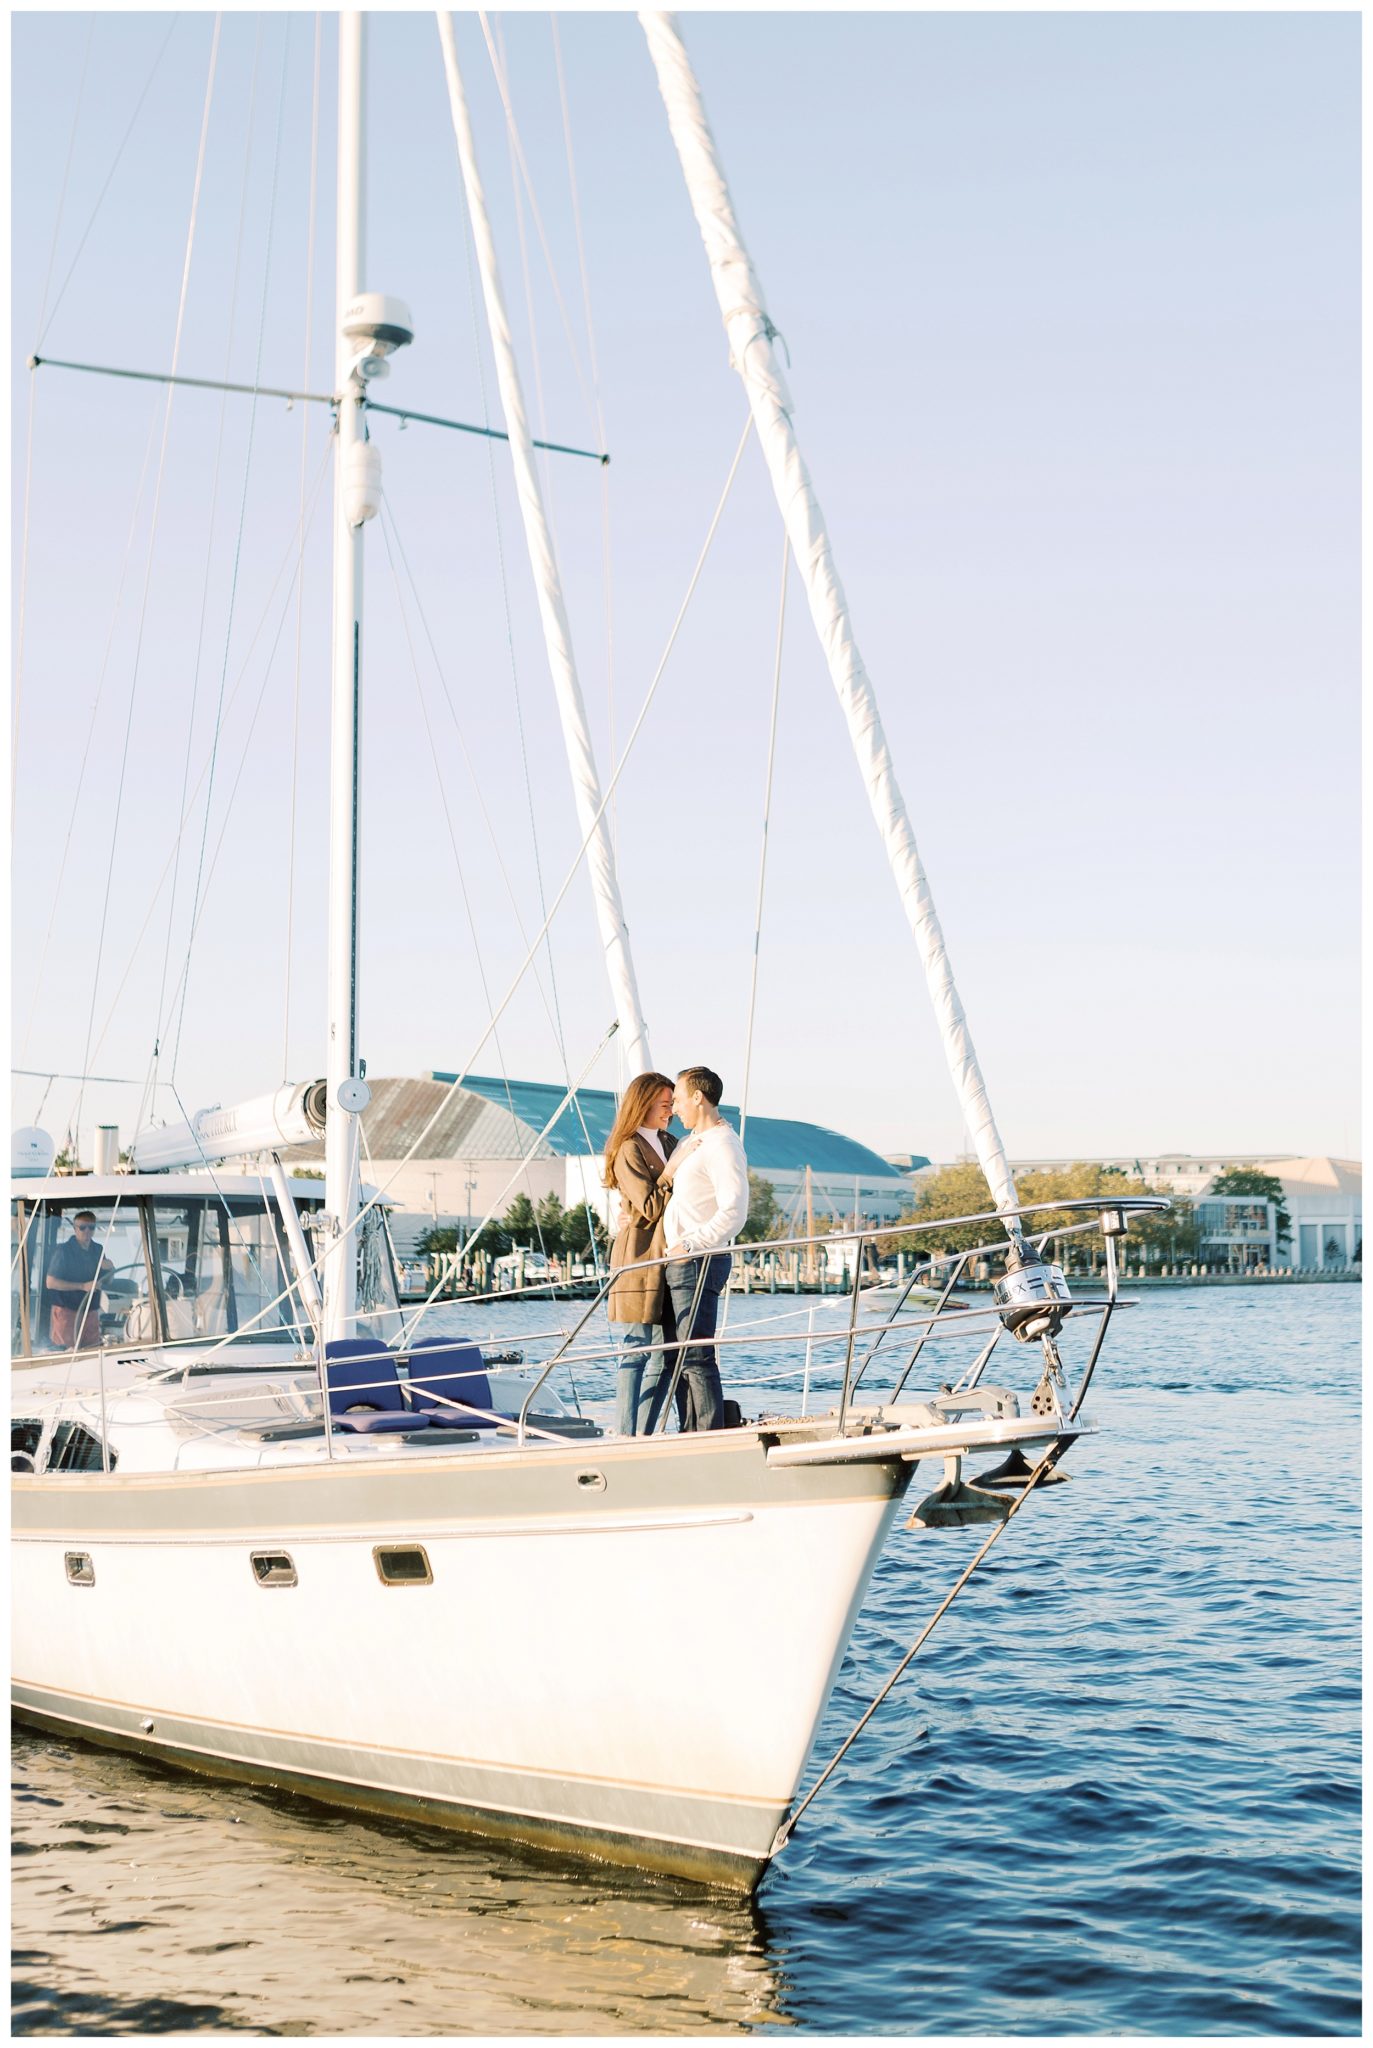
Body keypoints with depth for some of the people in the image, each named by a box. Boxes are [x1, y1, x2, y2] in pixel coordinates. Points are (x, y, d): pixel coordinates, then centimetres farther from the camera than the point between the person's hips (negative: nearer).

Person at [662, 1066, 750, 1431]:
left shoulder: (722, 1146, -13)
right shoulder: (695, 1141, 18)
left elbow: (733, 1212, -22)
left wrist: (690, 1245, -21)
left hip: (699, 1263, -10)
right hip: (683, 1263, 10)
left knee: (696, 1356, -11)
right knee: (685, 1355, 11)